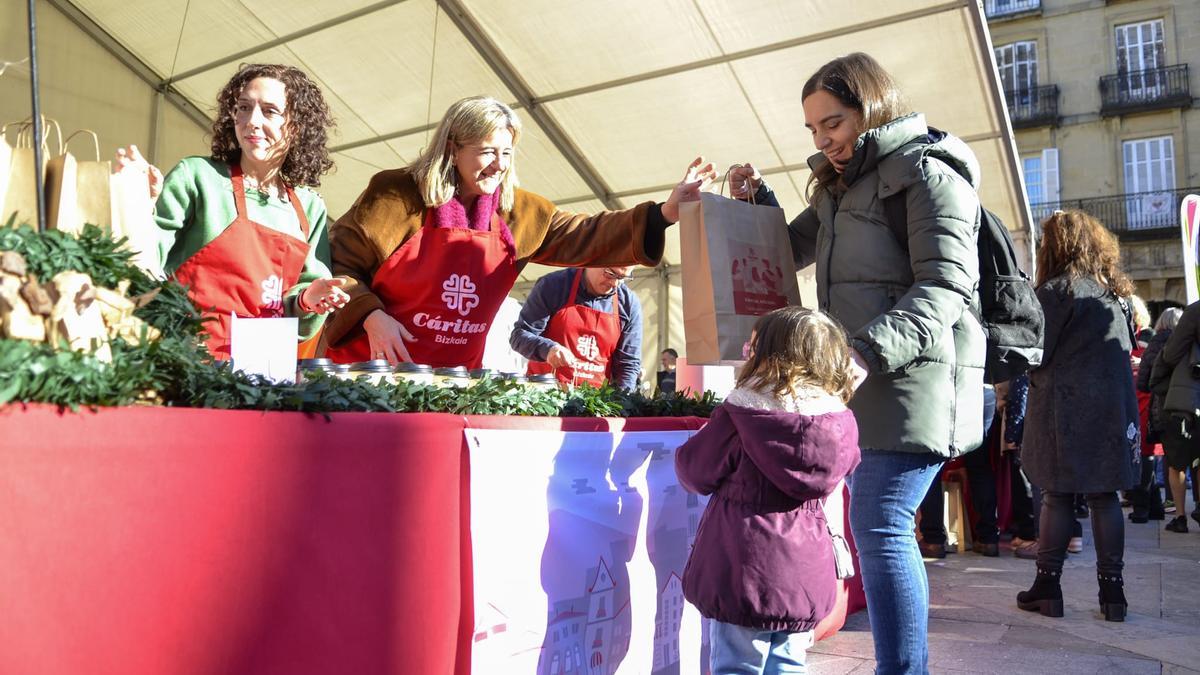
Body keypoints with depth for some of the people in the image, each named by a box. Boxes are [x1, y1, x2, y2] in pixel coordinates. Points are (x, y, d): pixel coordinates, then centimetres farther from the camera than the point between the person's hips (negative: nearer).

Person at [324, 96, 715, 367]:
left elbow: (587, 237, 3)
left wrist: (665, 212, -7)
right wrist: (371, 317, -21)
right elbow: (338, 261, -5)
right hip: (373, 367, -3)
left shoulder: (519, 213, 2)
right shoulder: (397, 194, -10)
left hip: (456, 379, 4)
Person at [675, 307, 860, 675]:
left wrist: (702, 438, 15)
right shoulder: (842, 421, -3)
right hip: (805, 573, 4)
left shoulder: (742, 411, -14)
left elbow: (697, 474, -6)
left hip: (745, 573, -4)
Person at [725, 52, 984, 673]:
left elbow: (942, 288, -16)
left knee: (879, 525, -13)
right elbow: (789, 250, 31)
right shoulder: (842, 184, 21)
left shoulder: (927, 171, -5)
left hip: (913, 375, -8)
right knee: (879, 526, 10)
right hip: (862, 376, 9)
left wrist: (868, 350, -30)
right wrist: (755, 201, 12)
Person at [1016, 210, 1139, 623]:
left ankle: (1048, 585, 5)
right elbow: (1125, 348, 21)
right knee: (1105, 496, 8)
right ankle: (1112, 590, 11)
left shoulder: (1057, 290, -8)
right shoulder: (1116, 291, 13)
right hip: (1113, 409, 6)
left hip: (1064, 408, -5)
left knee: (1057, 495, 0)